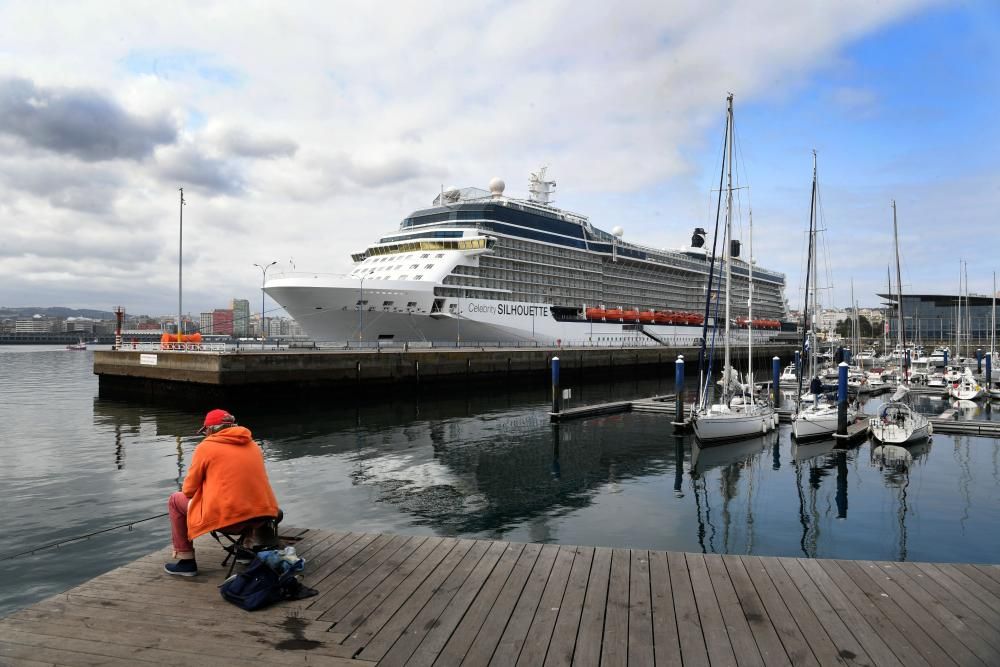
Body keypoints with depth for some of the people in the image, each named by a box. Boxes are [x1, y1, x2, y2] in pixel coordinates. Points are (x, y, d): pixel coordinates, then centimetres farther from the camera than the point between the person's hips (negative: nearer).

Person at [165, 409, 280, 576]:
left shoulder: (206, 447, 0)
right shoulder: (253, 445, 15)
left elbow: (189, 490, 5)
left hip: (227, 519, -5)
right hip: (262, 516, 5)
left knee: (176, 501, 18)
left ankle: (186, 561, 17)